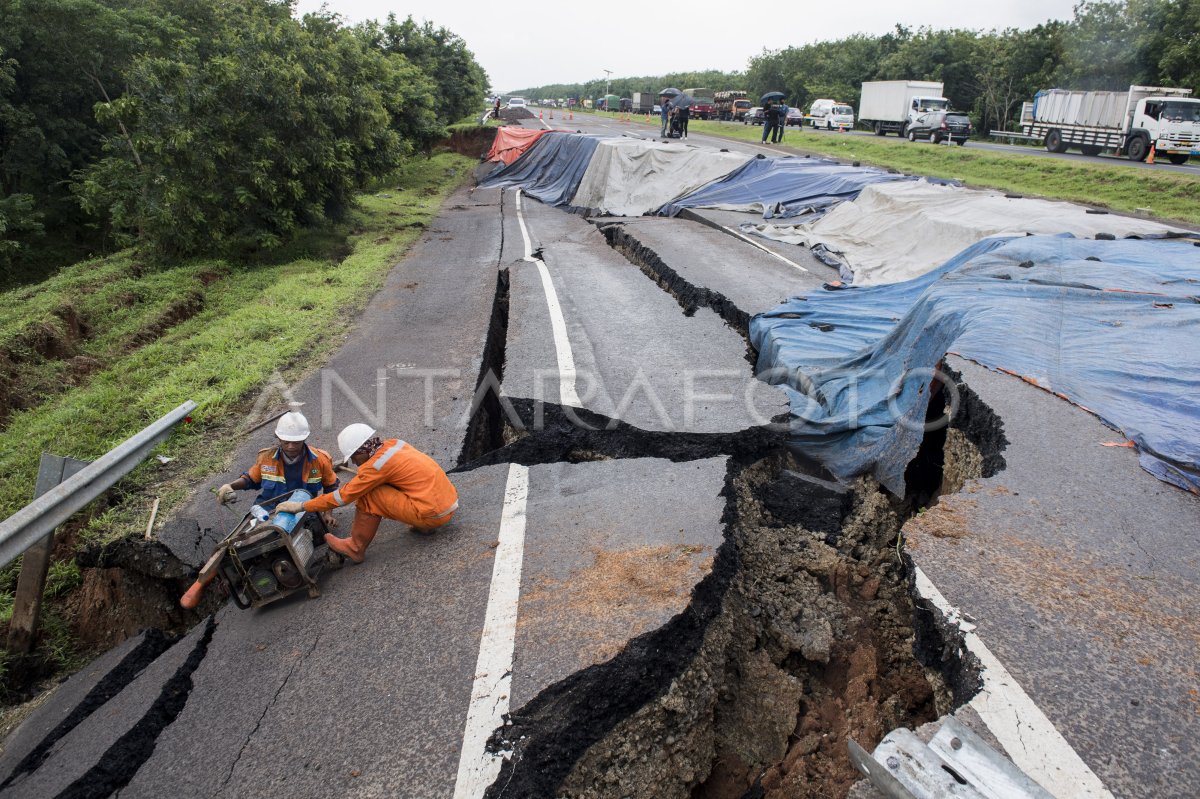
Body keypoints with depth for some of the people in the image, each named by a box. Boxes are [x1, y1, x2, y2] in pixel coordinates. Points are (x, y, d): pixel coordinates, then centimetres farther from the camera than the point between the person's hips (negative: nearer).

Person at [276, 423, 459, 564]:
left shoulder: (377, 464, -15)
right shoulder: (393, 444, 7)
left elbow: (343, 496, -8)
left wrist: (301, 506, 0)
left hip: (434, 514, -8)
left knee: (369, 495, -8)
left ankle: (355, 549, 7)